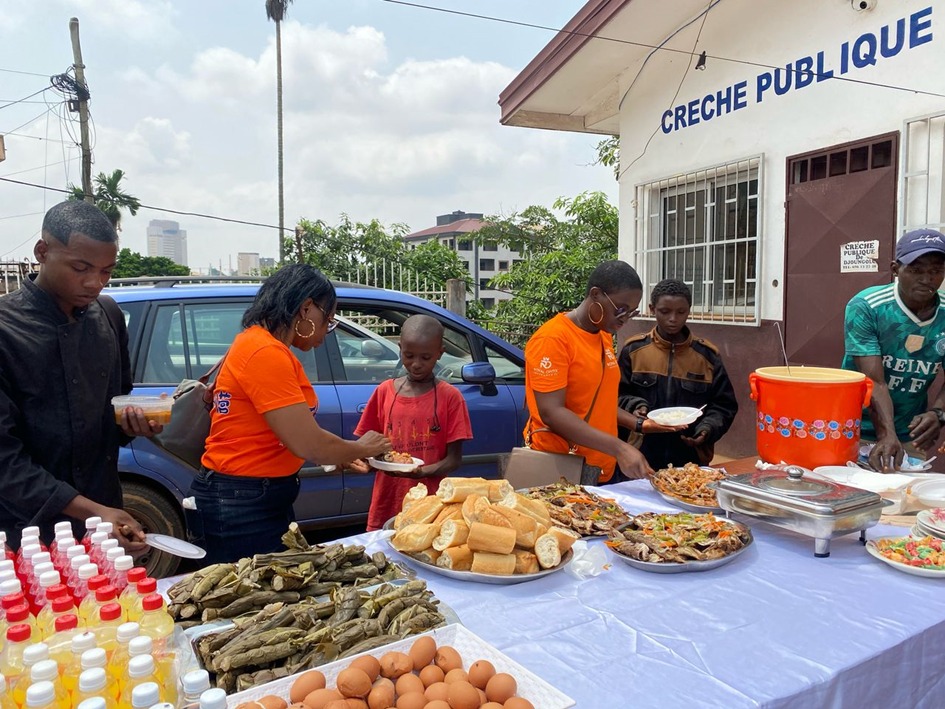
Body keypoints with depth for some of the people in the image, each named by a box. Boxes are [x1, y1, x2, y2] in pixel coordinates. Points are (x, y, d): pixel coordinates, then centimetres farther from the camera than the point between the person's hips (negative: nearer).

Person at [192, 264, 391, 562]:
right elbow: (307, 444, -23)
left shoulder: (255, 342, 10)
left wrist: (344, 457, 9)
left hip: (260, 501, 10)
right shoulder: (267, 352, -20)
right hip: (241, 507, -10)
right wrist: (362, 448, -6)